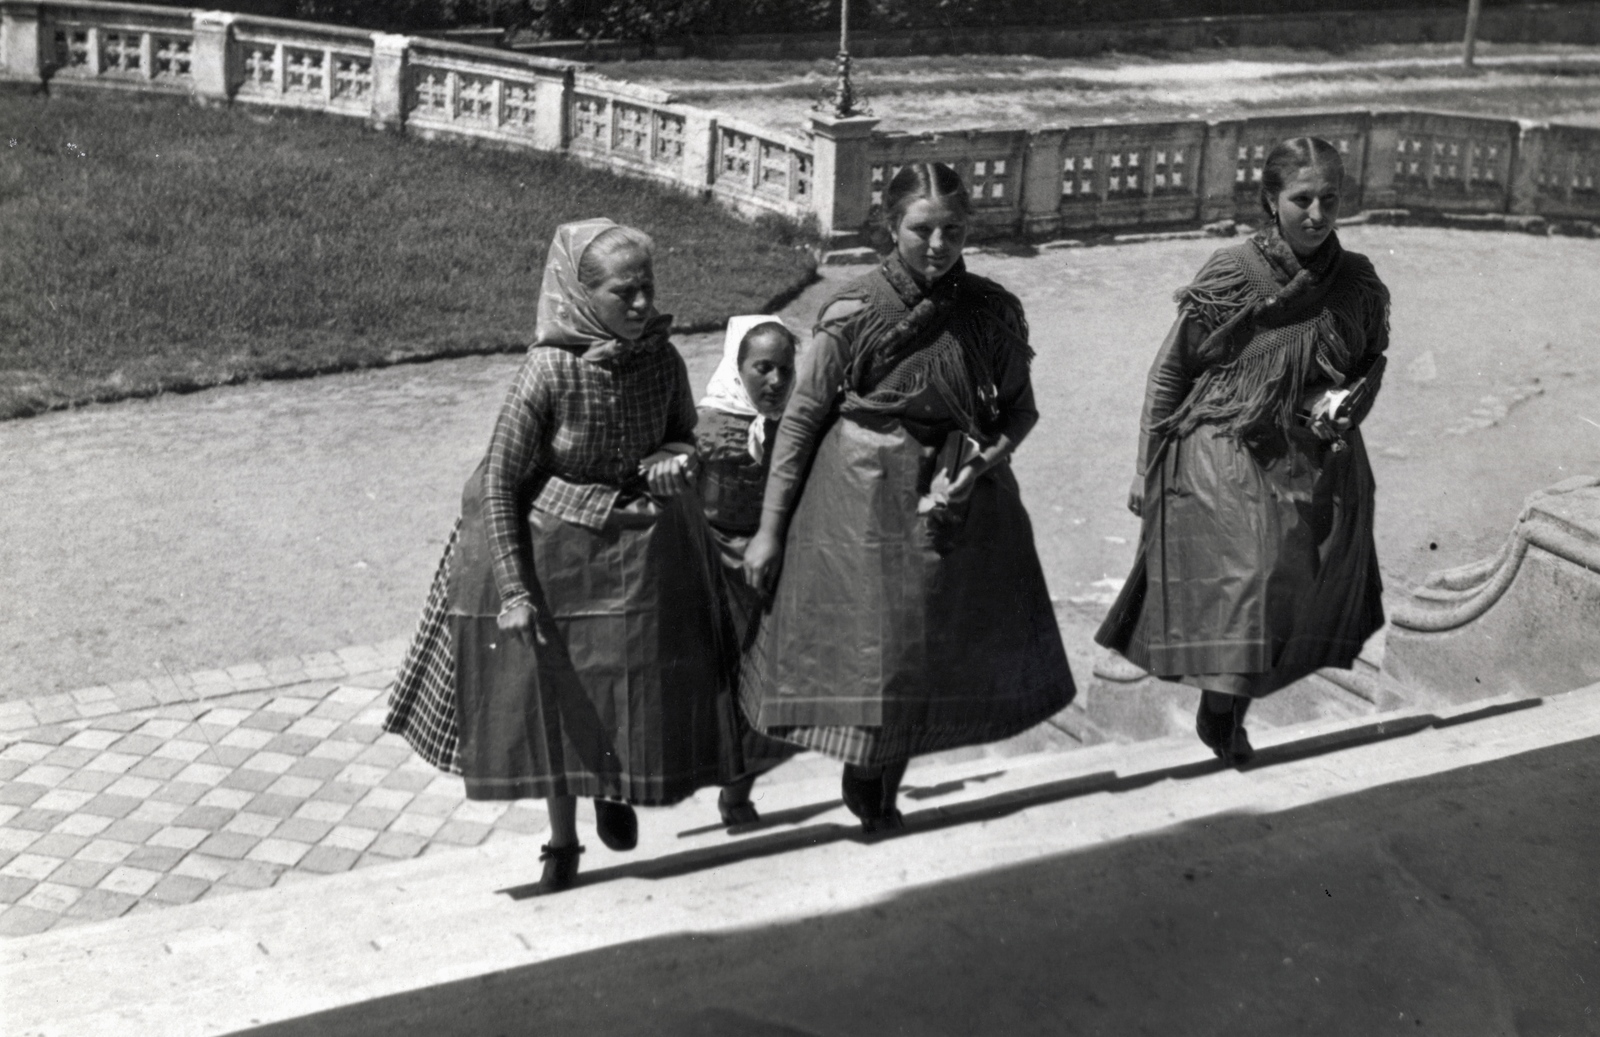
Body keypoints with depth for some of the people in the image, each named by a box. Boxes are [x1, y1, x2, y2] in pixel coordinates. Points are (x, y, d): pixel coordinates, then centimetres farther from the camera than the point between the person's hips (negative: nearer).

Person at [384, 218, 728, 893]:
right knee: (552, 694, 10)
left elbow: (683, 432, 11)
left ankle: (615, 792, 44)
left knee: (643, 686, 10)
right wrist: (513, 590, -19)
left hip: (644, 553, 3)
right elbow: (498, 483, -16)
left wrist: (673, 460, -14)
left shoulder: (662, 361, -10)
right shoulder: (548, 373, -22)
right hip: (554, 553, -3)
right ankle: (562, 841, 31)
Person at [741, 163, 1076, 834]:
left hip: (959, 503, 3)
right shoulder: (853, 314, -12)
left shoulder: (994, 312, -5)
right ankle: (862, 775, 35)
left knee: (945, 650, 13)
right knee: (863, 647, 5)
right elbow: (801, 420, -7)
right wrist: (770, 529, -6)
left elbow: (1021, 410, 6)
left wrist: (983, 462, -15)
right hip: (862, 503, -3)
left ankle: (886, 789, 38)